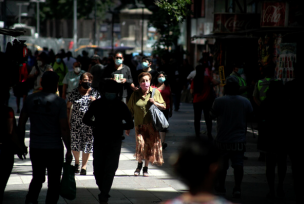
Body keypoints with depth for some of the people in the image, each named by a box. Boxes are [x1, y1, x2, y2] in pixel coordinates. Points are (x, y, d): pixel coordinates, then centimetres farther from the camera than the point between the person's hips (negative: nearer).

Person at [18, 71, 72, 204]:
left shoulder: (30, 99, 0)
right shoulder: (59, 102, -11)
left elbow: (21, 122, 5)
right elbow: (64, 128, -13)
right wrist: (68, 150, -6)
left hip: (35, 147, 4)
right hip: (54, 148, -4)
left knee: (37, 178, 19)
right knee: (53, 182, 9)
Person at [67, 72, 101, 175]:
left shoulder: (95, 92, 4)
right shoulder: (74, 92, 2)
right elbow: (68, 107, 9)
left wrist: (95, 101, -12)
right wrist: (67, 120, 3)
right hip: (76, 123, 0)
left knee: (87, 144, 1)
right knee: (75, 143, 4)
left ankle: (84, 166, 13)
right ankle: (76, 162, 30)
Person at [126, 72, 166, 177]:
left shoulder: (155, 92, 3)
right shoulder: (135, 94, 2)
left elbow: (164, 106, 9)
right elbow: (130, 112, 7)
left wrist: (155, 103, -11)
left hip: (152, 124, 1)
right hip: (139, 124, -1)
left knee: (150, 145, 3)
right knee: (140, 144, -15)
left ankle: (146, 168, 21)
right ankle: (139, 164, 11)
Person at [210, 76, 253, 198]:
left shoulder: (219, 101, -11)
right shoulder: (245, 102, -1)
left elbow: (212, 115, 2)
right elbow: (250, 117, 10)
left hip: (223, 139, -1)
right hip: (239, 139, 1)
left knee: (222, 164, 13)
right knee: (238, 165, 1)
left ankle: (221, 186, 24)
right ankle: (237, 188, -5)